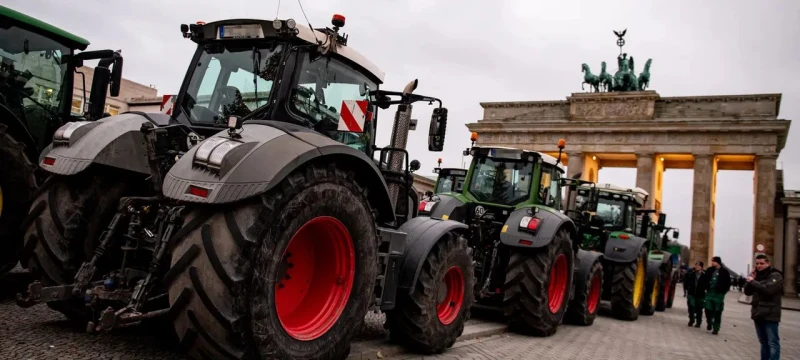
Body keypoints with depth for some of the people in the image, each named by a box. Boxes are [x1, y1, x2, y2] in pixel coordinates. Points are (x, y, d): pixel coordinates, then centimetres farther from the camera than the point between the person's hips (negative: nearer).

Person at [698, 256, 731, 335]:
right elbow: (704, 279, 13)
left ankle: (716, 328, 8)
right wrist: (704, 288, 3)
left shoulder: (724, 272, -5)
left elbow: (728, 283, -4)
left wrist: (723, 292, -9)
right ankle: (709, 323, 29)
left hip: (718, 294, -4)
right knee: (708, 309, 4)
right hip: (709, 293, 4)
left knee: (717, 312, 2)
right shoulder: (709, 270, 6)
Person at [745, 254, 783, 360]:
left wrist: (752, 281, -14)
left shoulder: (775, 276, -6)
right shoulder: (757, 276, 15)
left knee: (772, 342, -7)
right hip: (758, 314, 7)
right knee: (763, 342, 14)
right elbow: (747, 292, 10)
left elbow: (768, 289, -24)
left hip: (770, 315, -7)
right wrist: (751, 278, -2)